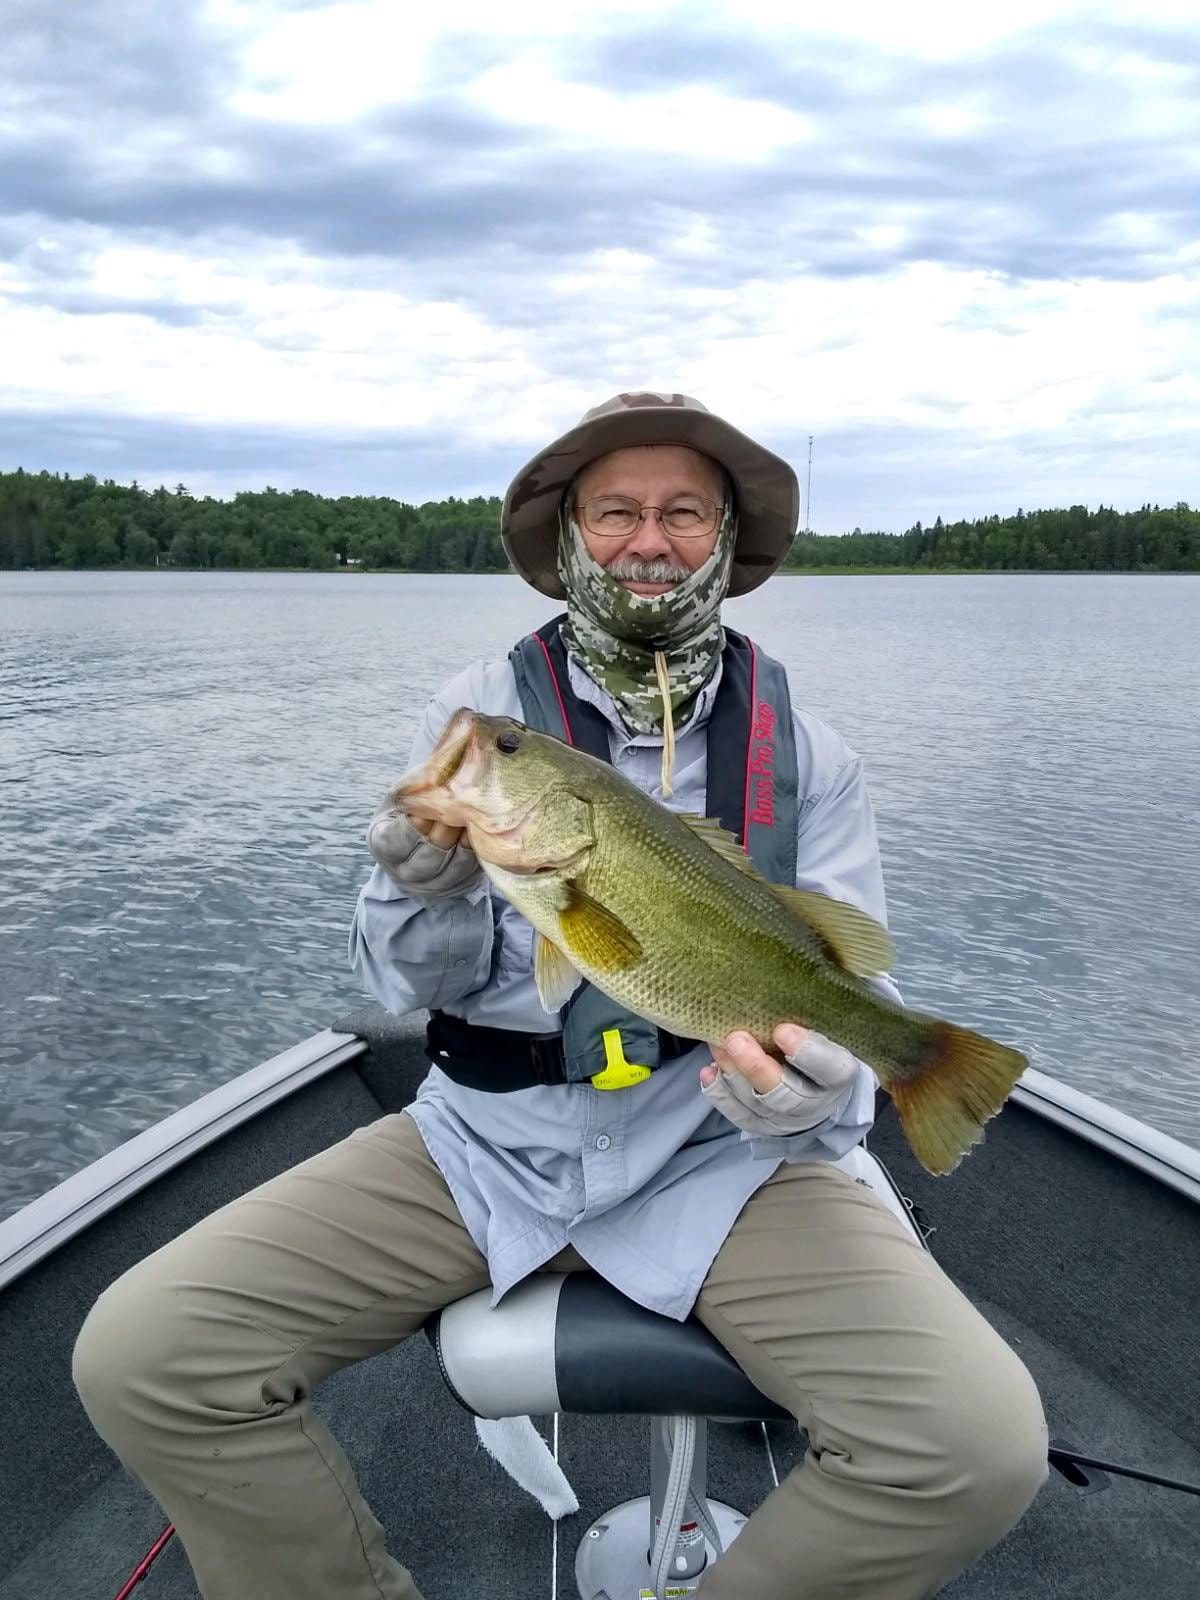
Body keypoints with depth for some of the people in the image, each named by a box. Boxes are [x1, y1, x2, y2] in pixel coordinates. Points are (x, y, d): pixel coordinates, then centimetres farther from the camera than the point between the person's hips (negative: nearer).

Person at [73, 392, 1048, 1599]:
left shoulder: (804, 752, 0)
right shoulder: (480, 708, -1)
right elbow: (408, 983, -1)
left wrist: (816, 1086, -25)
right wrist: (432, 897, -24)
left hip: (720, 1158, 0)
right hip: (486, 1140, 1)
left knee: (981, 1445, -21)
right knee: (139, 1357, -13)